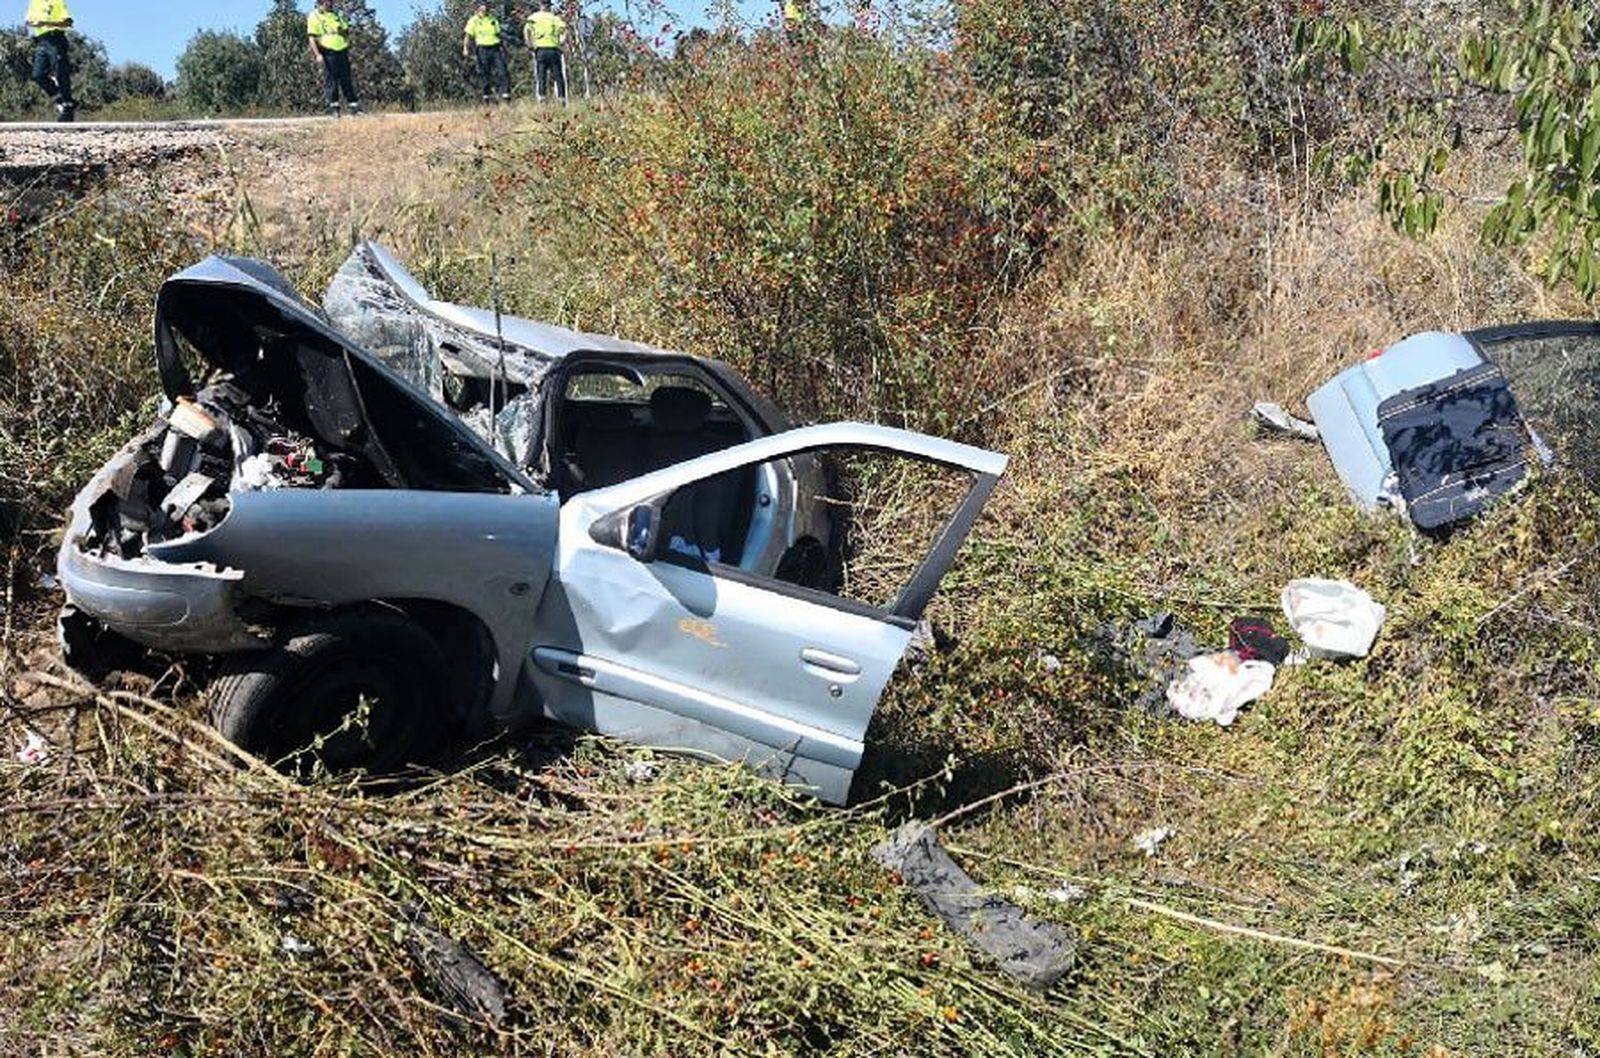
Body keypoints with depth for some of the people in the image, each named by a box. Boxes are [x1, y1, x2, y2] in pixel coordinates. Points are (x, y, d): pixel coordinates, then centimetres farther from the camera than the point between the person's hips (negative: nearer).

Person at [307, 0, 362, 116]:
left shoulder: (336, 15, 18)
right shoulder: (314, 16, 0)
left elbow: (346, 30, 27)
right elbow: (312, 38, -7)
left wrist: (343, 32, 5)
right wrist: (317, 54, -16)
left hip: (342, 51, 5)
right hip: (328, 52, -5)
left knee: (346, 80, 7)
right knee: (331, 81, -4)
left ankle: (353, 105, 10)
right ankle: (333, 107, -1)